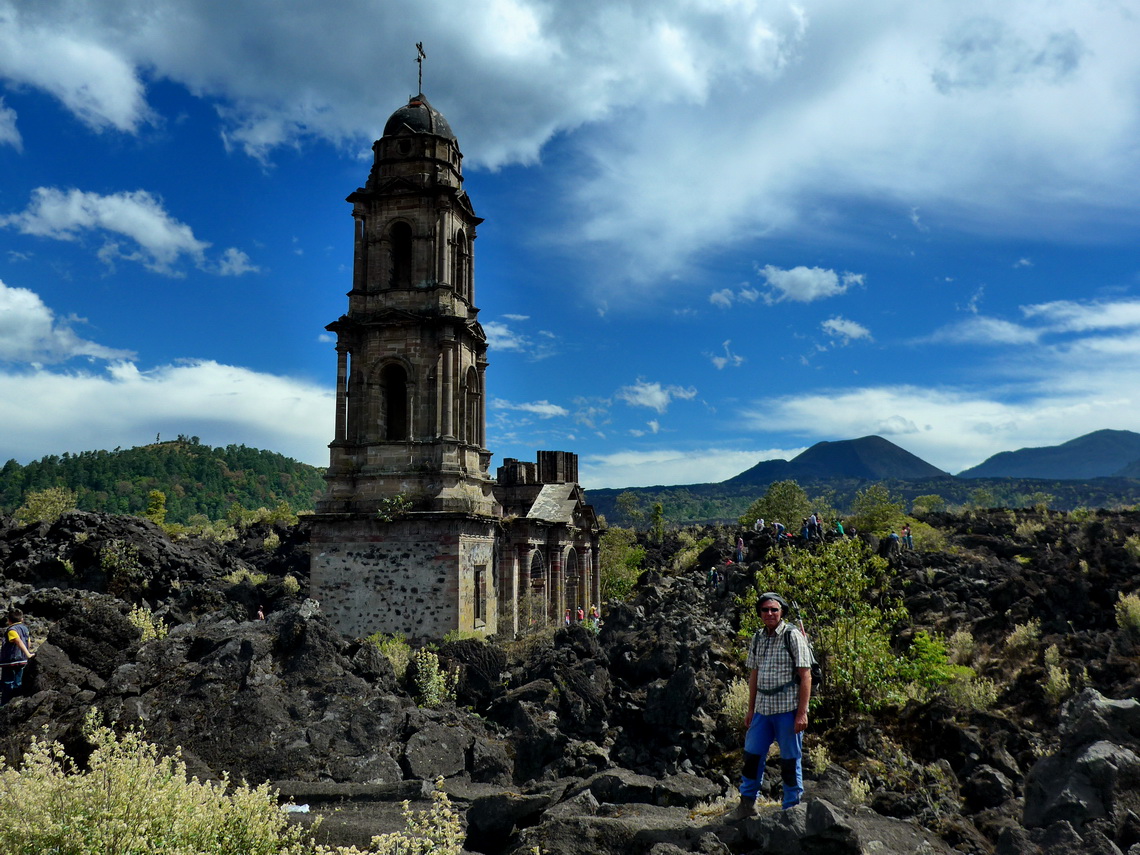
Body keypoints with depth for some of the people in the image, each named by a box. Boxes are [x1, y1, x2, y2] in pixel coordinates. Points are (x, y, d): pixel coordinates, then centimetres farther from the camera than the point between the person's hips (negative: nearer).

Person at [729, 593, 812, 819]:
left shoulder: (793, 636, -7)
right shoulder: (758, 639, 11)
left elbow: (805, 676, -10)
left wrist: (802, 713, -15)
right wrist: (751, 710, 15)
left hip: (788, 709, -5)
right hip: (763, 708, 5)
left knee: (790, 761, 2)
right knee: (752, 755, 7)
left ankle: (791, 809, 15)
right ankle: (747, 803, 22)